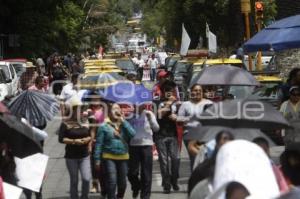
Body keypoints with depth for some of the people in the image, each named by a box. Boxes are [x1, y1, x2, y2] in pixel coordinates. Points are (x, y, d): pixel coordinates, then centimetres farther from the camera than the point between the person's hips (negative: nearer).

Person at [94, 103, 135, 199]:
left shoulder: (124, 124, 10)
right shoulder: (104, 126, -2)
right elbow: (99, 144, -3)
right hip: (109, 158, -4)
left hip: (123, 158, 4)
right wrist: (97, 160, -7)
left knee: (122, 183, 11)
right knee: (111, 182, -15)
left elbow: (132, 134, -10)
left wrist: (123, 122, -10)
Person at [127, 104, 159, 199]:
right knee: (132, 172, 4)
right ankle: (136, 187, 34)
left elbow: (156, 128, -8)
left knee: (146, 173, 2)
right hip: (133, 145, 0)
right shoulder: (131, 115, 1)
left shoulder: (148, 114, 2)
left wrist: (150, 118, -21)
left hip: (146, 145, 0)